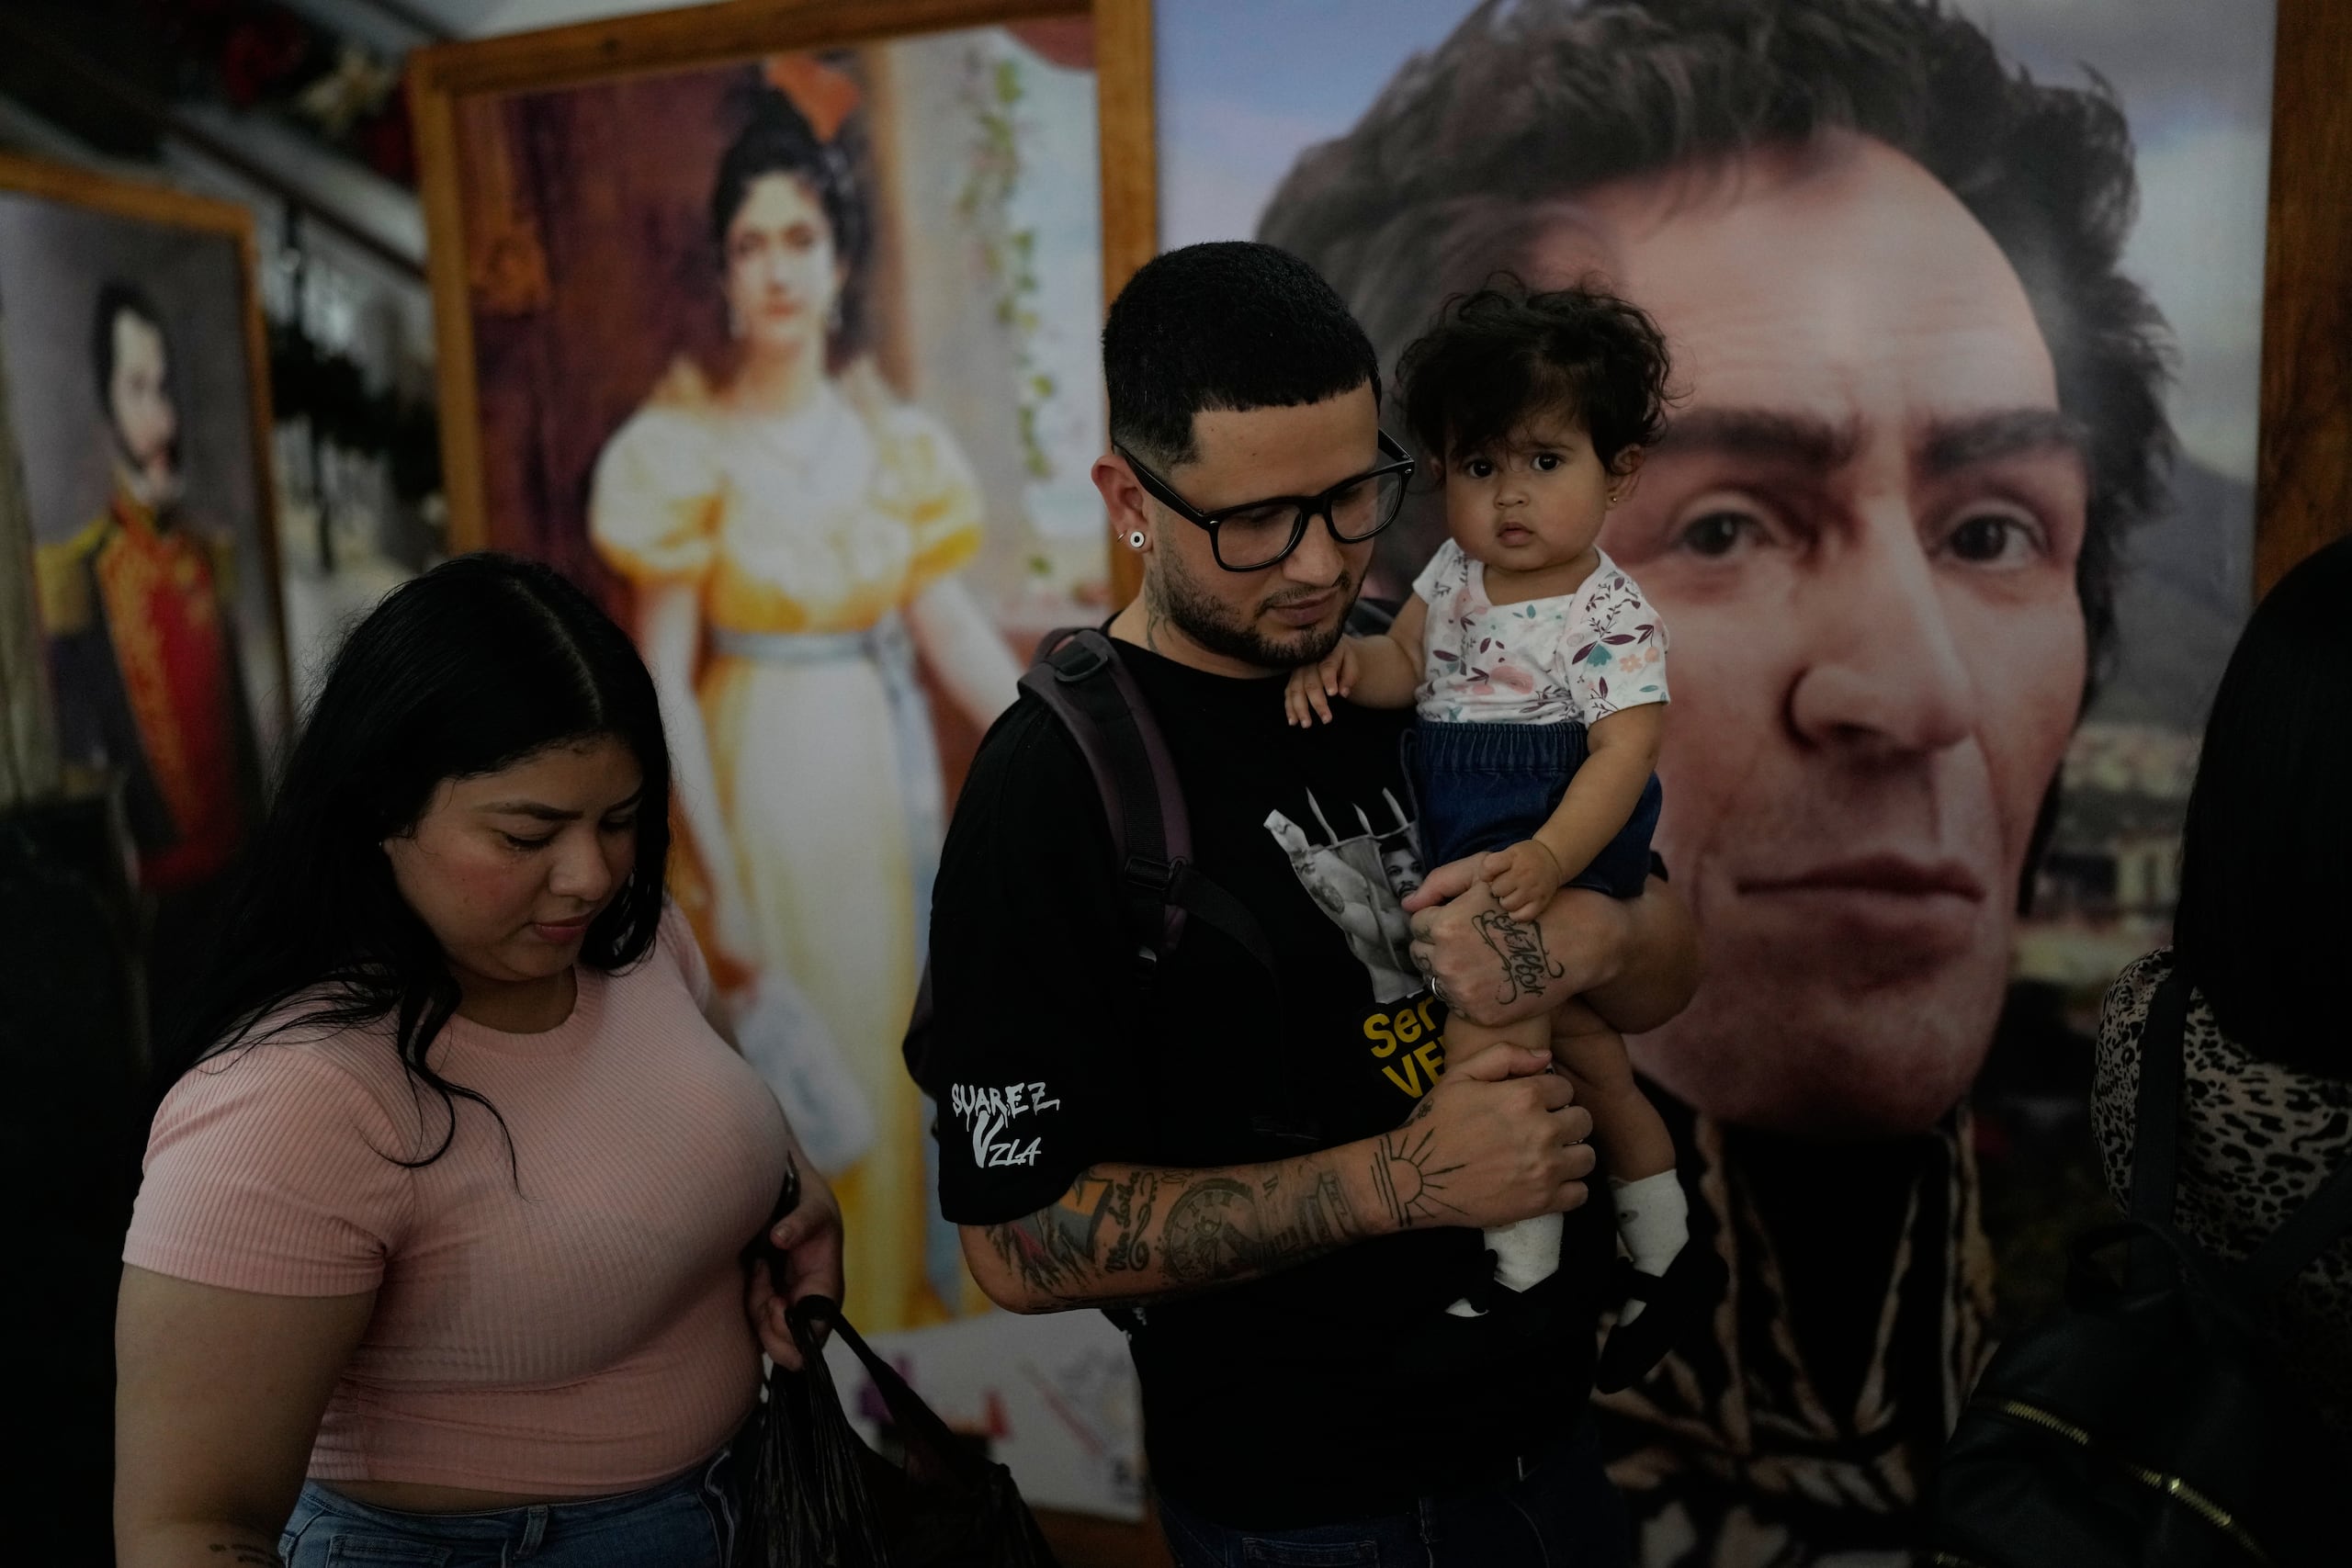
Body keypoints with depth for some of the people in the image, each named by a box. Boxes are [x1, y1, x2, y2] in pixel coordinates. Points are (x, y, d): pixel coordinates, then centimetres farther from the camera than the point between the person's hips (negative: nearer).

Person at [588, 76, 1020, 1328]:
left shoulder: (899, 444, 3)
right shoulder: (682, 451, -8)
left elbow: (956, 634, 1)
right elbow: (664, 681, -11)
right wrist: (717, 877, -16)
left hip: (883, 780, 4)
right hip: (756, 784, -4)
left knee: (892, 1050, 13)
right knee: (788, 1075, 5)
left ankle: (898, 1305, 32)